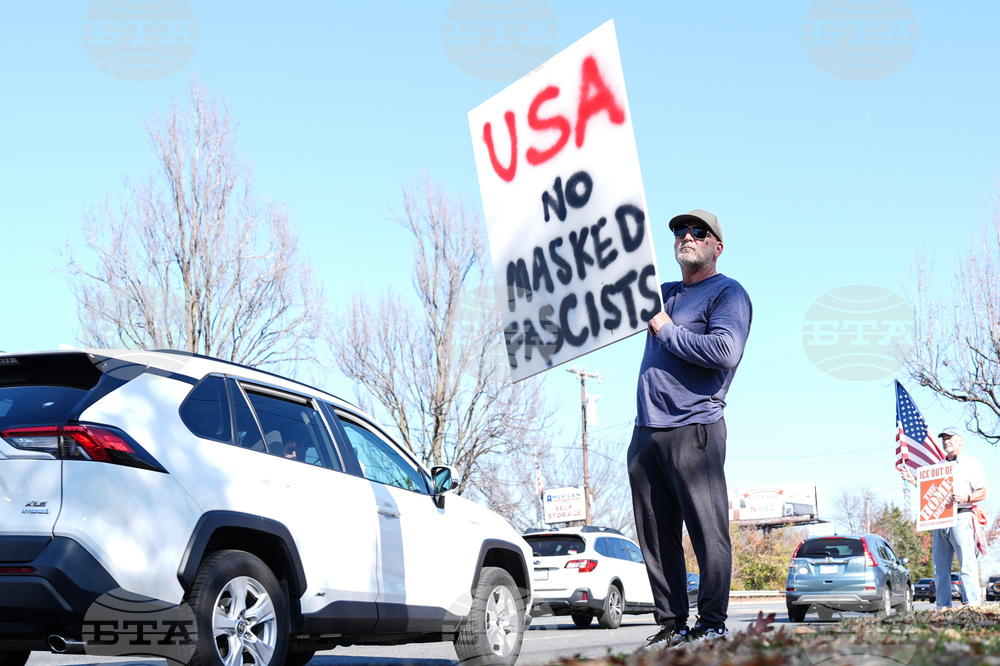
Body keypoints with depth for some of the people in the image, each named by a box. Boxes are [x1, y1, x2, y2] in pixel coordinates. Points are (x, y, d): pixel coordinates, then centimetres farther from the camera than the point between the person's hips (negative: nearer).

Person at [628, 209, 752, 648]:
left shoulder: (728, 294, 1)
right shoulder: (663, 293, 23)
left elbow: (725, 351, -17)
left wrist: (668, 331, -7)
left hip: (694, 429, -7)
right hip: (646, 432, 7)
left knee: (707, 533, -6)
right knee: (656, 536, 6)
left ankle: (712, 624, 1)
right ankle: (671, 623, 13)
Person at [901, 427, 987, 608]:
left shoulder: (971, 464, 5)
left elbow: (982, 493, -2)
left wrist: (966, 498, -21)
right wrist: (913, 480, 11)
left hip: (961, 518, -6)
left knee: (967, 563, -12)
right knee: (940, 567, 4)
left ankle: (971, 604, -13)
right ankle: (943, 606, 6)